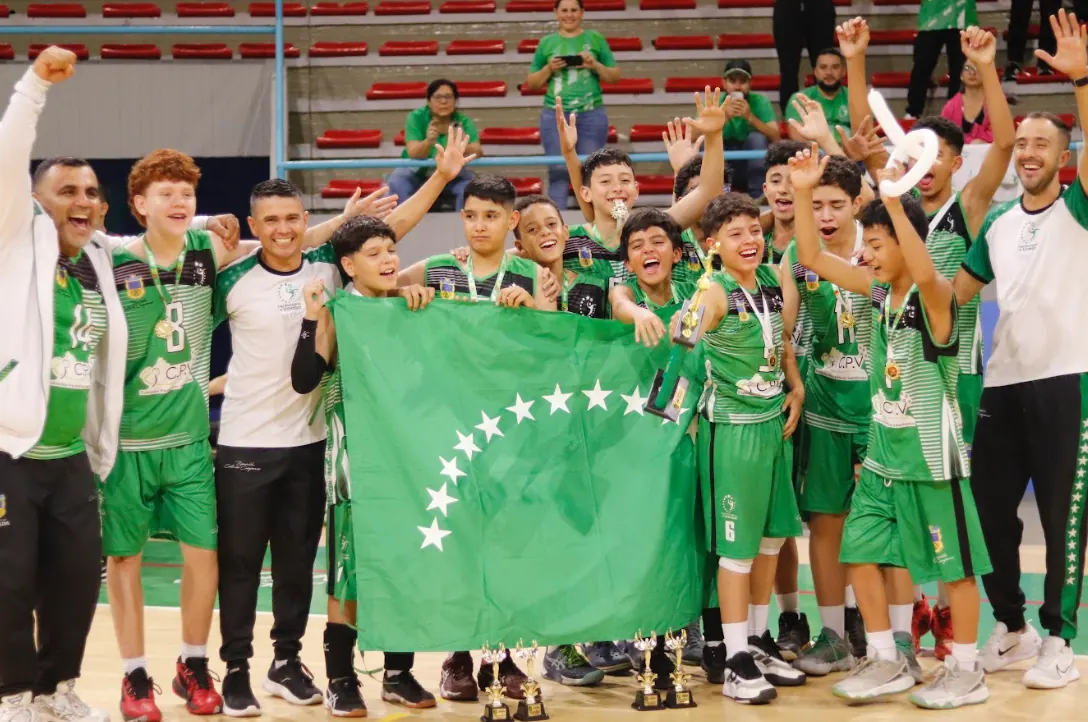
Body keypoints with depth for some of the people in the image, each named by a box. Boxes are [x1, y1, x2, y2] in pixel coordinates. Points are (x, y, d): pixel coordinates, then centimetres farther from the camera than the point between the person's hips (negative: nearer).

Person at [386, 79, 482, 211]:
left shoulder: (463, 122, -13)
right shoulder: (416, 117, -16)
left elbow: (477, 152, -28)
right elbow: (413, 153, -28)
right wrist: (428, 142, -51)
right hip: (417, 172, -1)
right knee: (396, 184, -28)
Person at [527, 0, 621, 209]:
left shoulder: (595, 39, 8)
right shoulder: (547, 42, 9)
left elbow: (615, 76, 9)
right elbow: (531, 83, 12)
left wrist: (595, 65, -8)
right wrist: (549, 69, -5)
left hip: (591, 115, 0)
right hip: (555, 115, 0)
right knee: (558, 171, -2)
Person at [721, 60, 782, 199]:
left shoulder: (760, 102, -7)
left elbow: (776, 138, -20)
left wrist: (750, 117, -33)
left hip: (753, 165, 0)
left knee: (757, 138, -26)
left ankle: (758, 196, -23)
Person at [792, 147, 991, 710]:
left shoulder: (935, 295, -16)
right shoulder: (877, 291, 3)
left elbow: (924, 273, -40)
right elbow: (812, 258, 3)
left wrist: (895, 204, -47)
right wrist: (803, 193, -8)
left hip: (931, 451, -7)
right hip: (883, 451, 7)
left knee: (954, 563, 4)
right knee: (860, 553, 8)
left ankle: (966, 671, 16)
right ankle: (887, 661, 20)